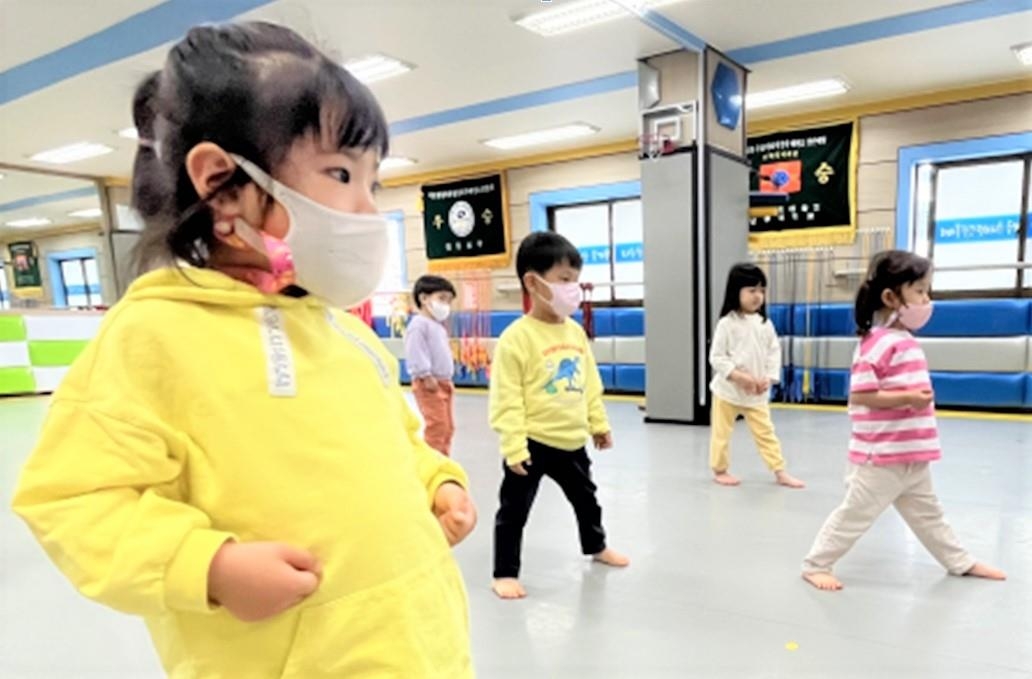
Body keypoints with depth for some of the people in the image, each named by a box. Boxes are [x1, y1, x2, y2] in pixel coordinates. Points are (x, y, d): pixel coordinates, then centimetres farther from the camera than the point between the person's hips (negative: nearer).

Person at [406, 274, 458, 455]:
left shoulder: (438, 326, 20)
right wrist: (426, 376, -24)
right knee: (437, 425, -12)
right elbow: (416, 352, -20)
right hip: (429, 383, -10)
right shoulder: (419, 324, -12)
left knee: (448, 426, 13)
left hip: (444, 382, 10)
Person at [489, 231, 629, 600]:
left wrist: (599, 423, 15)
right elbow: (507, 399, -19)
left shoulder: (576, 332, 3)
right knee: (514, 510, 6)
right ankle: (505, 573, 23)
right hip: (533, 442, -7)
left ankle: (596, 547, 51)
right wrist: (514, 446, -20)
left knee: (586, 497, 26)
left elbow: (590, 383, 13)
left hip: (571, 441, 7)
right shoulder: (516, 337, -18)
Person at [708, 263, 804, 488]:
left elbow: (774, 353, 4)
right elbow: (716, 357, -14)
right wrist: (739, 376, -21)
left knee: (766, 432, 7)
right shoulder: (727, 323, -13)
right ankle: (719, 470, 24)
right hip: (727, 390, -3)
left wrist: (768, 378, -10)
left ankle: (780, 472, 14)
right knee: (722, 433, 9)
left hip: (757, 394, 3)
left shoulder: (765, 323, 1)